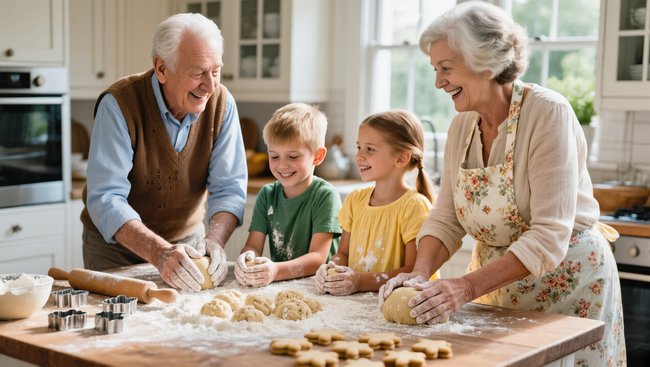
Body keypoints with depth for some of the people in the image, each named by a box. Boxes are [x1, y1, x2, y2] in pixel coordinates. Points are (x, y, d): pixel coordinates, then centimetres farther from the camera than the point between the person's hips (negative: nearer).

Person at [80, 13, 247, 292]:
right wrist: (160, 252, -44)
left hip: (188, 240, 3)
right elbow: (106, 198, -30)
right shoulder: (119, 104, -23)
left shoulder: (221, 103, -12)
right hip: (115, 246, -2)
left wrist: (215, 240, -32)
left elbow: (229, 188, -12)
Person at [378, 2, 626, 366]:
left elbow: (549, 236, -27)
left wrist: (467, 287, -34)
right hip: (497, 286, 6)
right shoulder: (462, 125, -1)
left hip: (567, 284, -5)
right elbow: (446, 220, 1)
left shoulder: (549, 113, -21)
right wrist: (421, 273, -18)